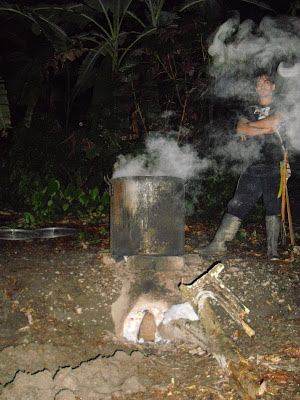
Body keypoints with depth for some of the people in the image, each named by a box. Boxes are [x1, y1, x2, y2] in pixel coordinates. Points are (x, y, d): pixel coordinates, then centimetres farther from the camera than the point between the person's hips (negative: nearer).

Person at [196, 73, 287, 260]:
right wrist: (267, 129, -4)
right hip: (255, 164, 3)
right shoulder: (250, 110, 23)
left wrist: (250, 126, 0)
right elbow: (240, 129, 5)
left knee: (274, 207, -5)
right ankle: (219, 243, 0)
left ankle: (273, 250, 0)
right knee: (238, 204, -2)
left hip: (276, 164, -3)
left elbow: (275, 121, -10)